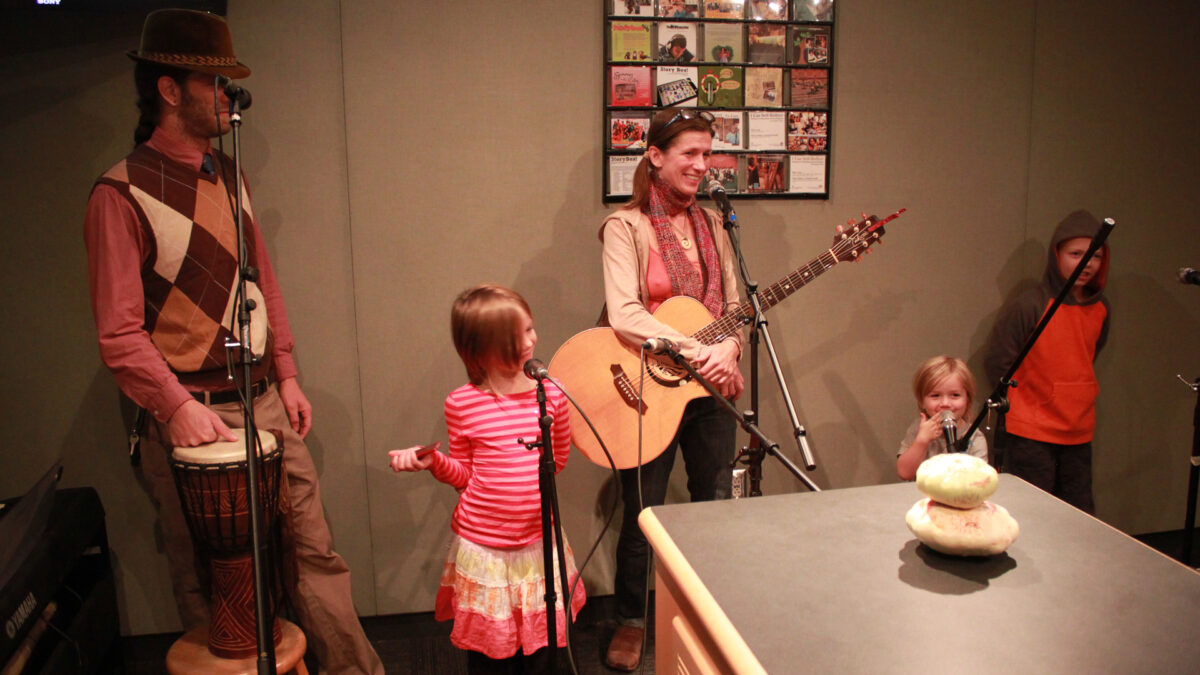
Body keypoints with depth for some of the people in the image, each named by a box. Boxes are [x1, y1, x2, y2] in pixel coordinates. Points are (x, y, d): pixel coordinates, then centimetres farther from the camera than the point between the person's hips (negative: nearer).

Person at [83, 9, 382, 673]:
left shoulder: (225, 175, 11)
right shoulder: (121, 194, -11)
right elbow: (119, 332, -14)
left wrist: (286, 375, 10)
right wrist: (179, 407, -23)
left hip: (265, 401, 6)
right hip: (192, 413, -6)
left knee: (314, 551, 9)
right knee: (209, 584, 10)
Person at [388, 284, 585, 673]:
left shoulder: (550, 395, -4)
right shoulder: (462, 404, -10)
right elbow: (463, 475, 0)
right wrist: (433, 462, -16)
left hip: (539, 539, 2)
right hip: (483, 545, -2)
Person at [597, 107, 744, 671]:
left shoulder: (710, 223, 9)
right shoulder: (627, 226, -10)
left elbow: (732, 304, 10)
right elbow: (623, 314, -23)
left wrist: (729, 349, -11)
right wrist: (694, 350, -28)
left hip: (710, 389, 6)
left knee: (716, 507, 16)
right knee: (642, 514, 7)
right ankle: (629, 622, 29)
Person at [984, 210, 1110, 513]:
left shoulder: (1100, 308, 5)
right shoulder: (1031, 304, -14)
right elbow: (997, 361, -7)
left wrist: (1077, 396, 15)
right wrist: (1023, 405, 1)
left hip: (1079, 432, 6)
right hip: (1031, 434, -6)